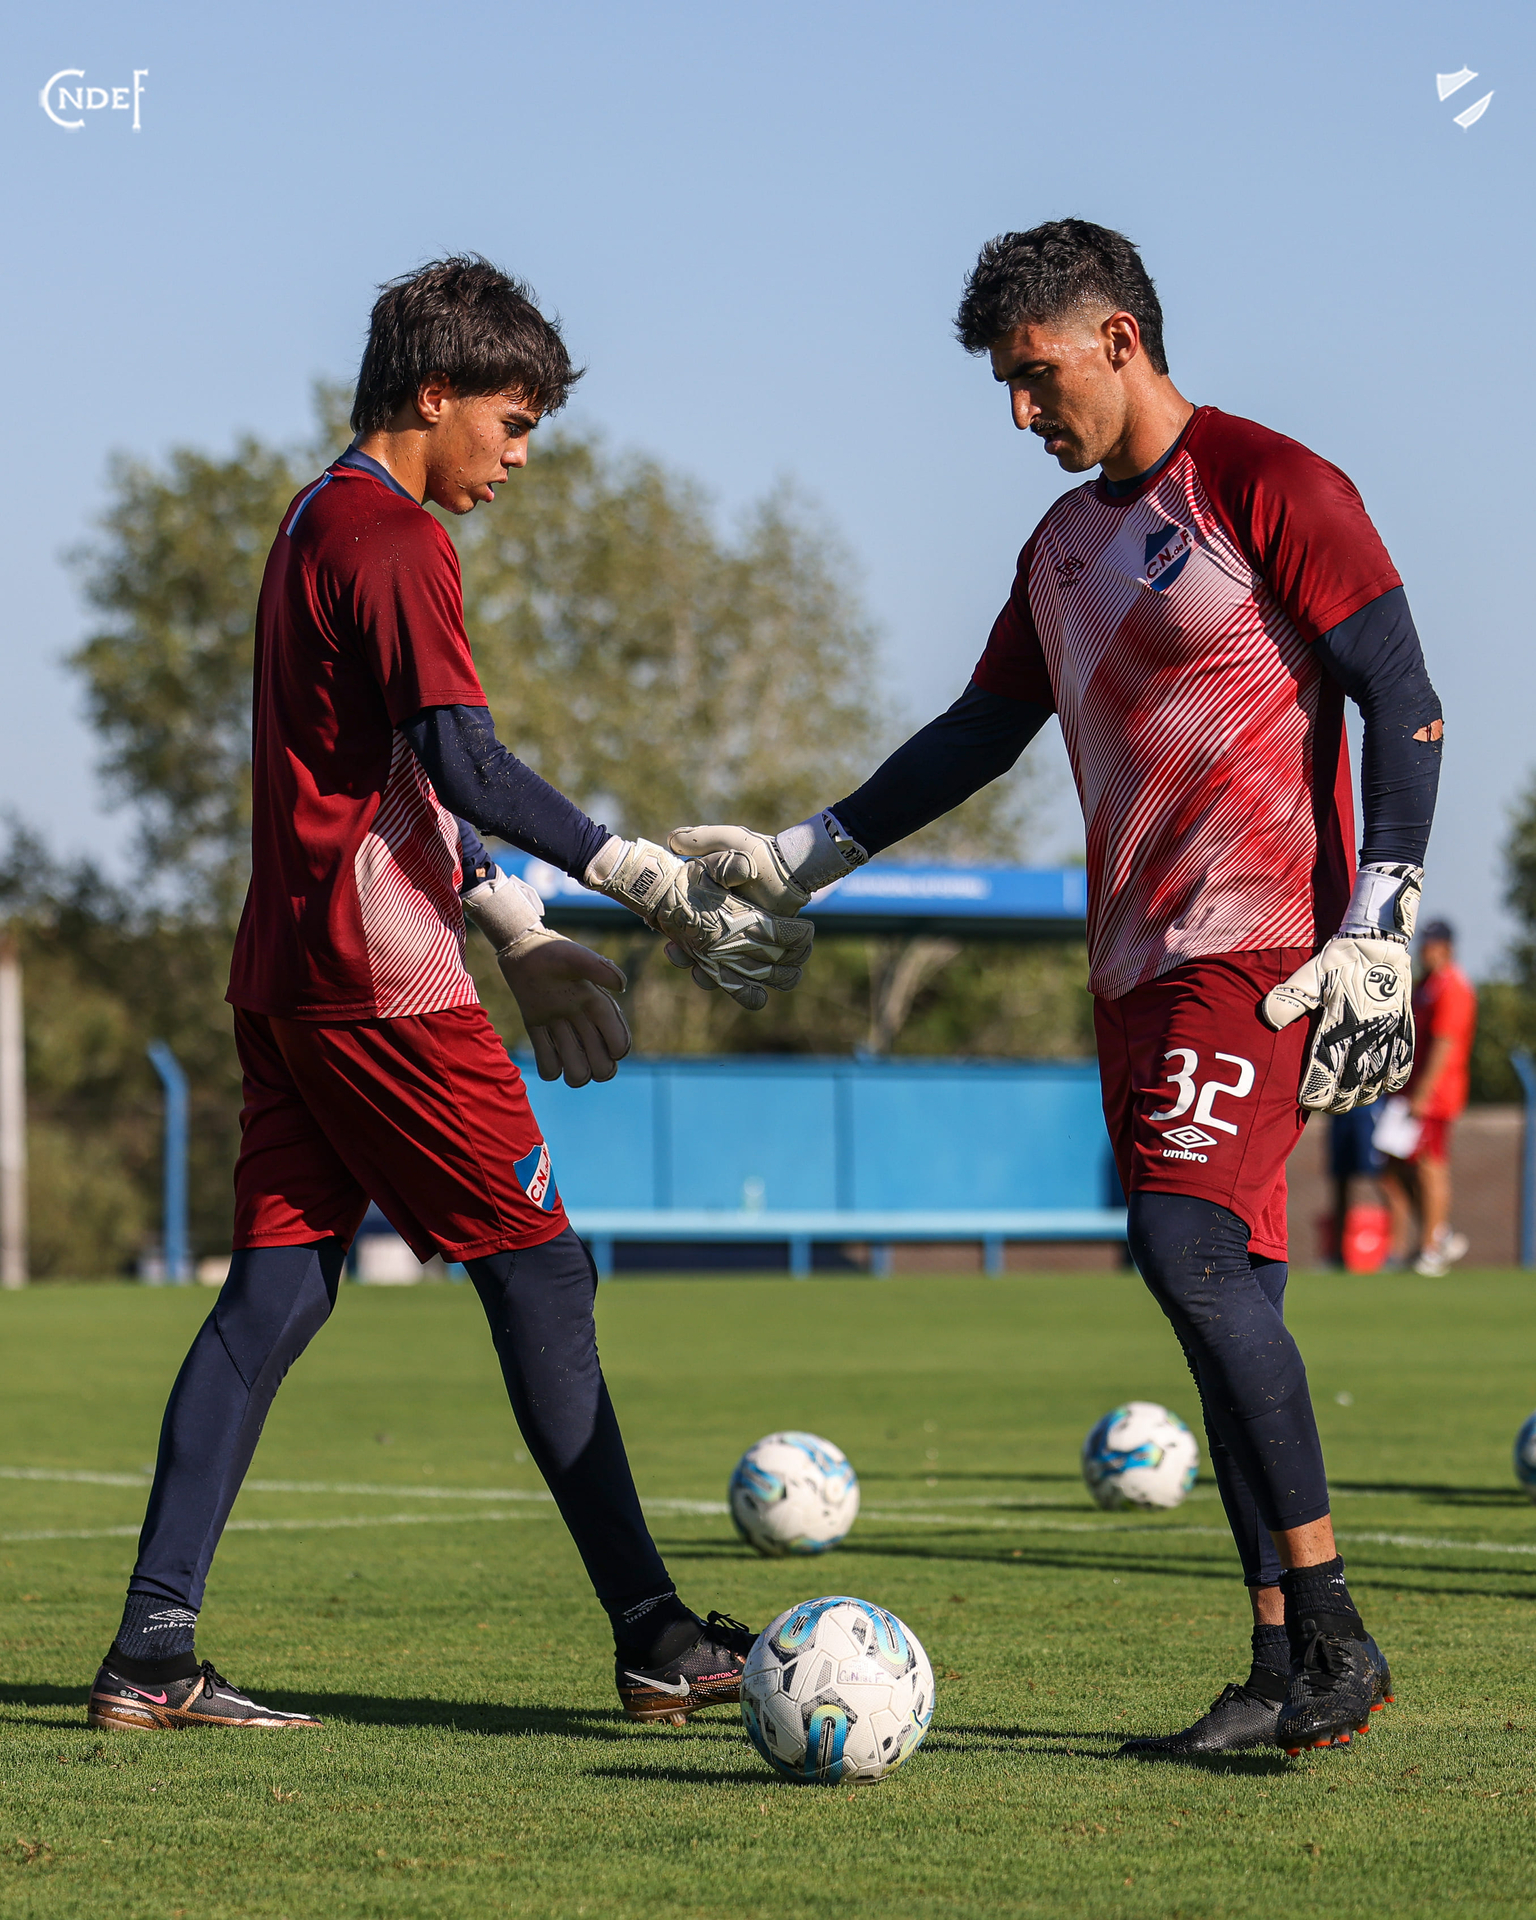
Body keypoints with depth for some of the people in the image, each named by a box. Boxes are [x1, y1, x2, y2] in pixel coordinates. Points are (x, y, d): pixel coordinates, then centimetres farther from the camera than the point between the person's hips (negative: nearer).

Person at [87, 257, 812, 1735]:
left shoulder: (316, 521, 20)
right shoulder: (396, 540, -11)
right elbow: (463, 763, -22)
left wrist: (521, 932, 24)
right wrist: (652, 883, -23)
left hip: (285, 973, 9)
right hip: (383, 978, -9)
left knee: (276, 1287, 5)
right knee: (540, 1276, -3)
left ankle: (153, 1654, -1)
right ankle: (655, 1641, 0)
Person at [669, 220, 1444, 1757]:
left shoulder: (1267, 488, -6)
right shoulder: (1065, 542, 19)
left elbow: (1403, 706, -9)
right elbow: (980, 733, 28)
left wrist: (1377, 933, -16)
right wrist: (799, 859, 24)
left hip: (1262, 948, -8)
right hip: (1135, 963, 8)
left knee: (1191, 1247, -21)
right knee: (1219, 1291, 3)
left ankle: (1333, 1639, -17)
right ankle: (1286, 1671, 4)